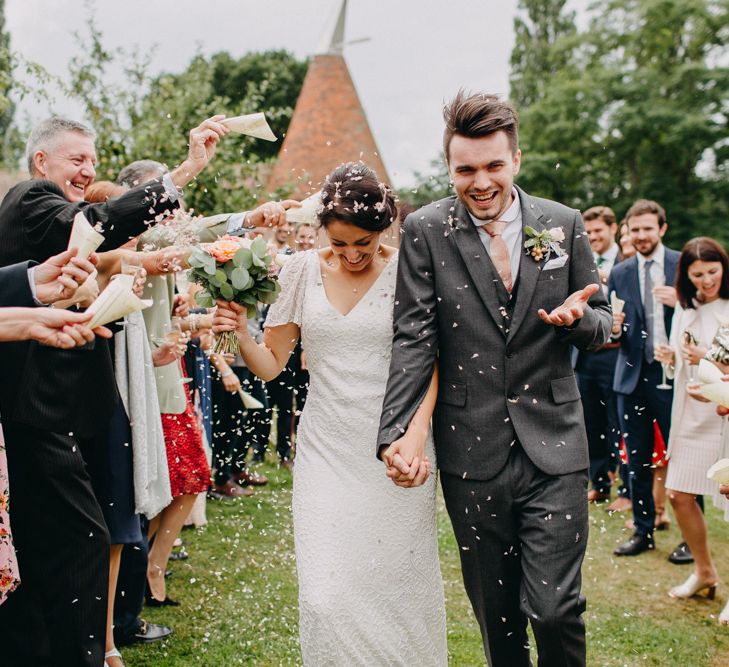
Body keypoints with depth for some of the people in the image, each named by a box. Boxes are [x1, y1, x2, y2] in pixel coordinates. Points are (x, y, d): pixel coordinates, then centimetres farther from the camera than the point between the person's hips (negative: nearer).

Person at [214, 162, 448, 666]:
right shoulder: (303, 270, 4)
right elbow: (271, 364, 8)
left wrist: (415, 435, -23)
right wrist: (241, 335, -13)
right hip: (327, 451, 2)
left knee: (400, 585, 6)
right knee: (326, 596, -3)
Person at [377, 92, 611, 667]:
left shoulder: (564, 224, 2)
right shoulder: (426, 231, -3)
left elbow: (602, 325, 10)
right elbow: (415, 339, -5)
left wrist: (579, 318, -14)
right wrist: (394, 434, -15)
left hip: (553, 448, 0)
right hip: (472, 452, 0)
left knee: (554, 607, -4)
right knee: (495, 612, 13)